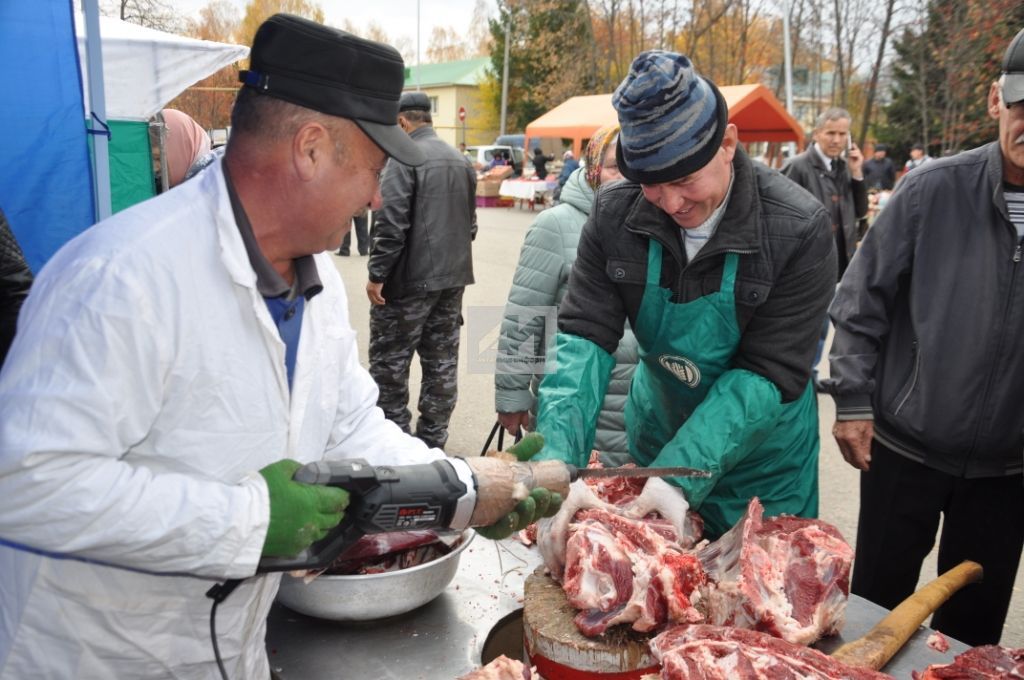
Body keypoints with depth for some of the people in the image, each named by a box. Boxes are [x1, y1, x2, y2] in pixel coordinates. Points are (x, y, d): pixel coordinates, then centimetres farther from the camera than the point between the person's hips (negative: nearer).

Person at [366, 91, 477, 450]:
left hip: (410, 278, -7)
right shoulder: (461, 160, 13)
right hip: (454, 277, 8)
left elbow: (391, 223, -19)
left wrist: (377, 274, -15)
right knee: (442, 362, 11)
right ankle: (433, 439, 19)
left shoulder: (405, 157, -12)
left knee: (389, 362, 4)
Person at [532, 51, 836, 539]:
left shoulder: (799, 231, -25)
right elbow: (585, 337, -19)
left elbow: (768, 374, -26)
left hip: (761, 460, -3)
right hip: (654, 437, 3)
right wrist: (556, 460, -34)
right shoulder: (613, 214, -16)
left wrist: (677, 479, -37)